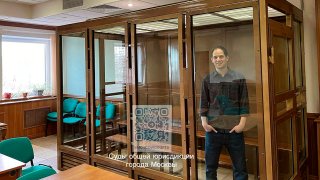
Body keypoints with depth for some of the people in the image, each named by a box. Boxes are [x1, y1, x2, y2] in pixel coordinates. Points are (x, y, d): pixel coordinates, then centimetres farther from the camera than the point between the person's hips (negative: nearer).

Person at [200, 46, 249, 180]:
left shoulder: (239, 78, 1)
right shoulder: (207, 80, 5)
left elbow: (244, 103, 0)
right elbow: (203, 104, 5)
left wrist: (242, 123, -9)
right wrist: (204, 122, -5)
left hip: (234, 130, -1)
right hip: (213, 129, 1)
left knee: (240, 167, 8)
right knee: (210, 166, 11)